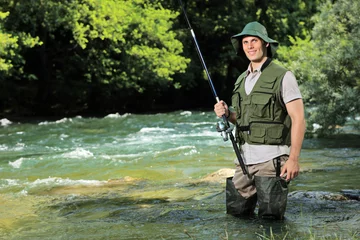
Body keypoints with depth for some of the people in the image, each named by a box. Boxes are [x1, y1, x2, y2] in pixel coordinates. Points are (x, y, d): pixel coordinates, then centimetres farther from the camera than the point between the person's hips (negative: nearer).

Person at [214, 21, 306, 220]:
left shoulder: (282, 77, -8)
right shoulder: (241, 80, 14)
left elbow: (298, 119, -12)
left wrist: (294, 158, -19)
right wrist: (227, 114, 1)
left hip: (271, 159, -6)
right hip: (244, 158, 7)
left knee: (269, 218, -2)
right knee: (236, 213, 10)